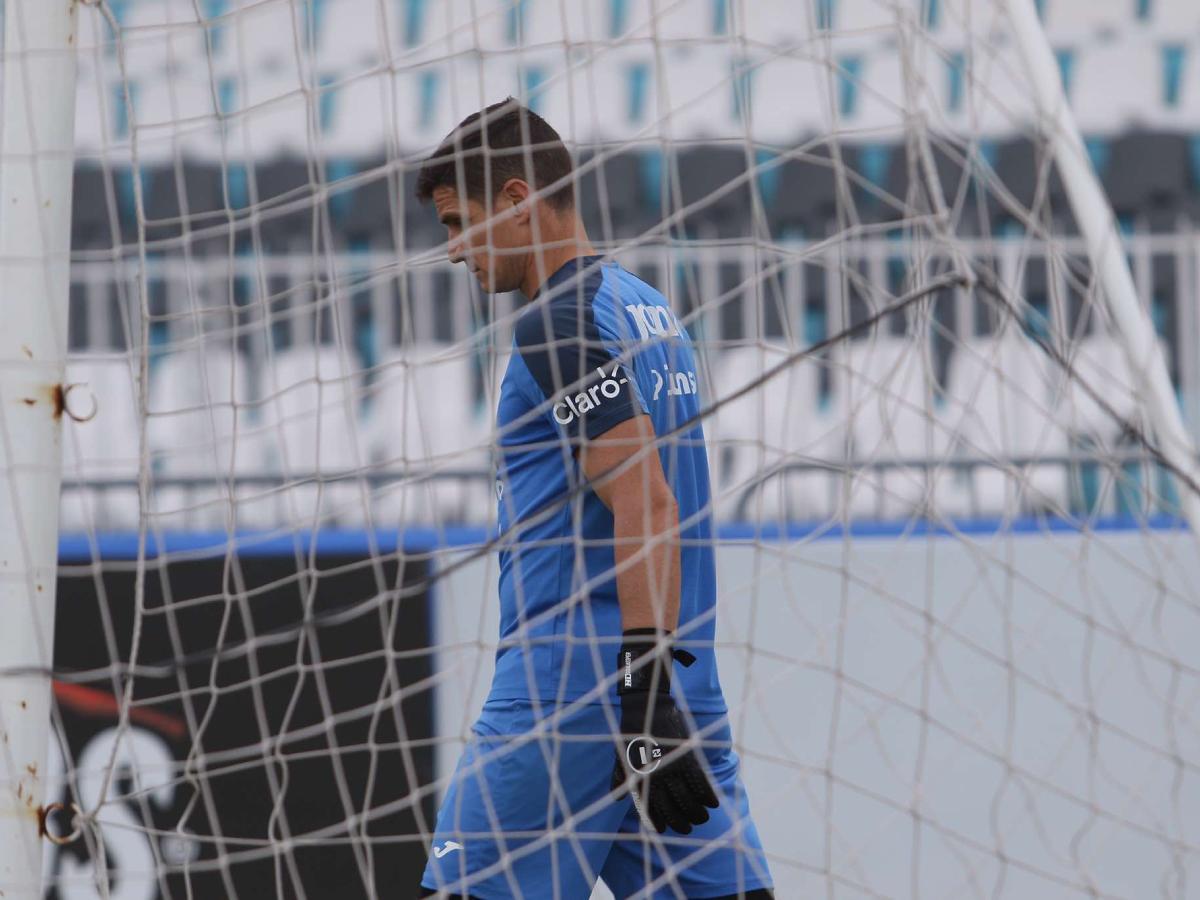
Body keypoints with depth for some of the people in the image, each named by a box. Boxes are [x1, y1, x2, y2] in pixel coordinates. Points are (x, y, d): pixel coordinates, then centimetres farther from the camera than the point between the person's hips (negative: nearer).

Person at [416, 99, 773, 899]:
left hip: (576, 681, -9)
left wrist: (646, 699, -23)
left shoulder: (563, 319, -10)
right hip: (676, 685, 9)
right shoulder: (649, 311, 19)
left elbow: (646, 506, -19)